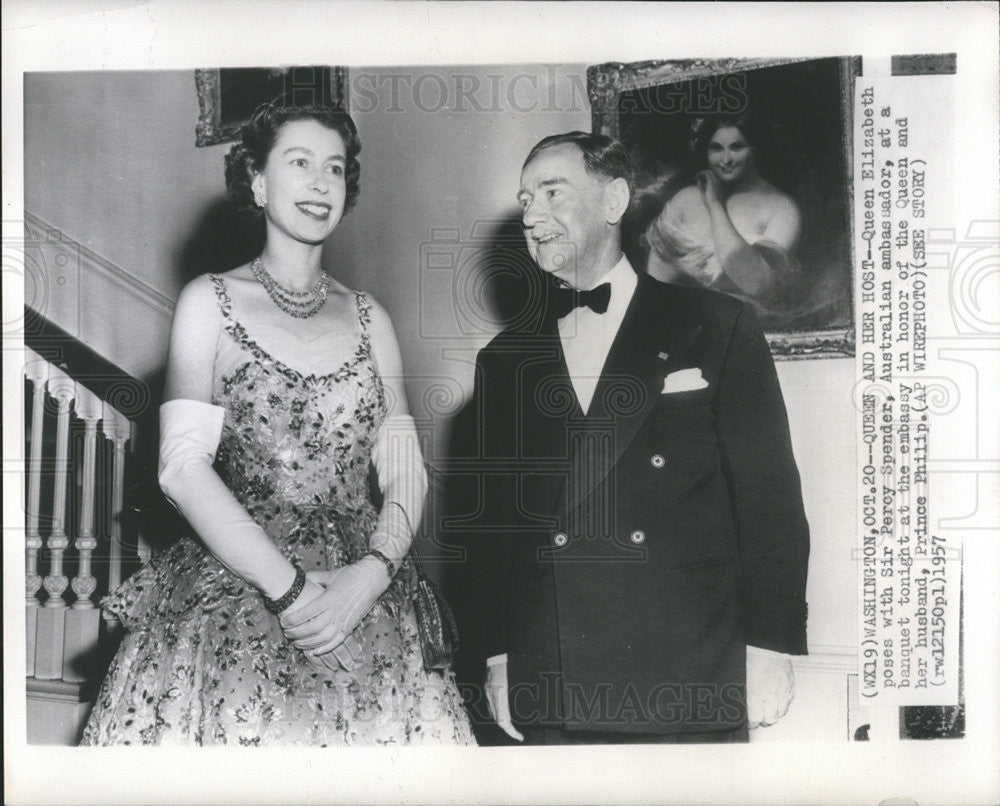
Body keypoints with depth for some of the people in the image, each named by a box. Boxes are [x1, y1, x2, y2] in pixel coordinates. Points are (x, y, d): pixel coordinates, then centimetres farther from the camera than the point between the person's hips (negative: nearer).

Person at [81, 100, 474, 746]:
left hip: (367, 600, 2)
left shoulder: (370, 318, 11)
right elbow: (183, 466, -6)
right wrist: (288, 586, -13)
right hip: (232, 590, -2)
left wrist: (370, 574, -11)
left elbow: (406, 471, 6)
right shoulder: (211, 302, 4)